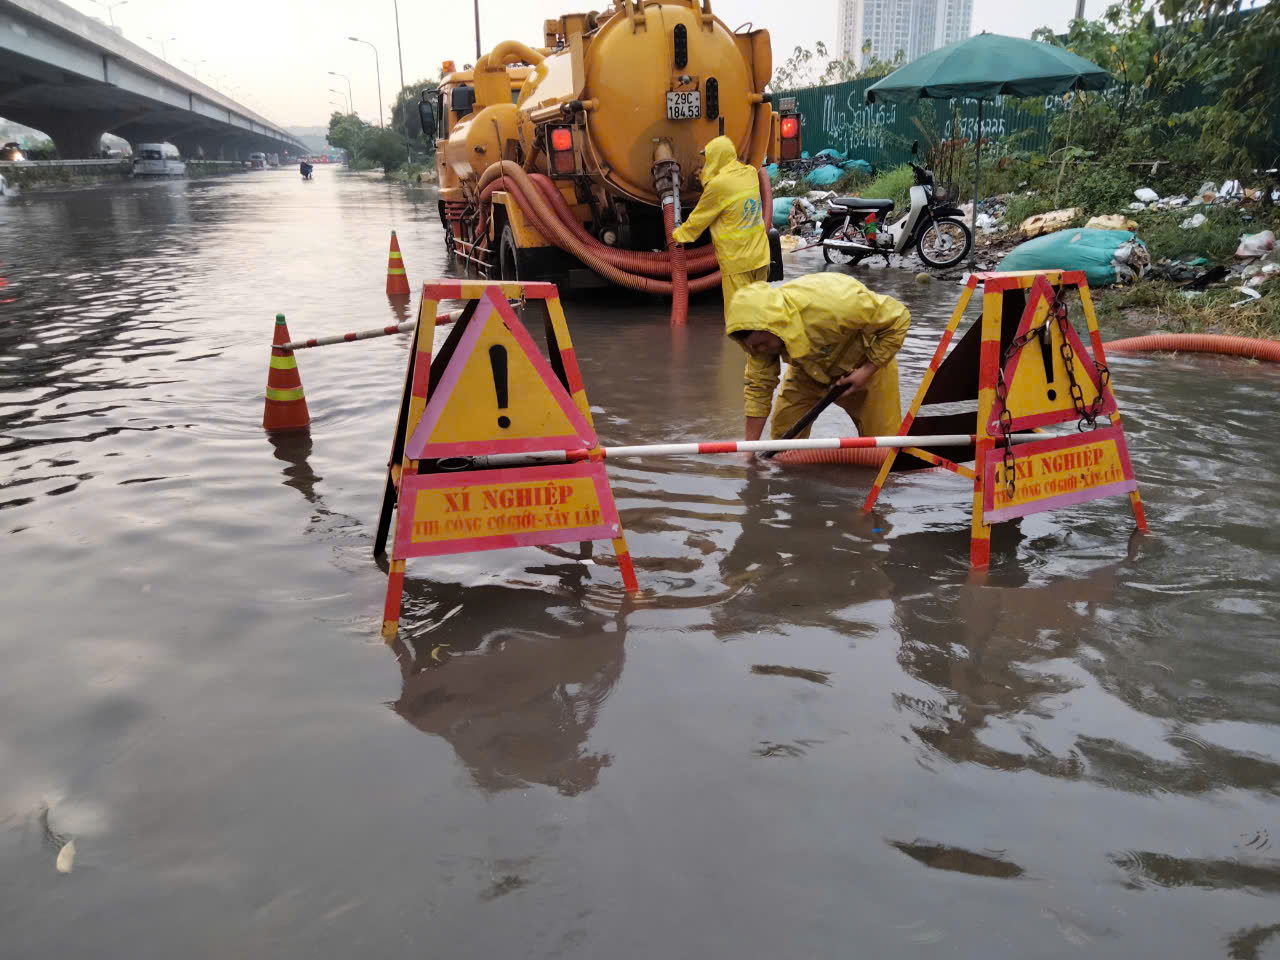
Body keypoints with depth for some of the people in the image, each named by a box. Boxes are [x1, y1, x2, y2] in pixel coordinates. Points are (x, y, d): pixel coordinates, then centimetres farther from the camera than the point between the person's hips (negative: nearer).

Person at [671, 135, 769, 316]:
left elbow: (699, 218, -4)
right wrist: (707, 179, 16)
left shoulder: (718, 185, -17)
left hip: (737, 260, -7)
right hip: (759, 255, 7)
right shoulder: (750, 173, 2)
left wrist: (679, 235, 10)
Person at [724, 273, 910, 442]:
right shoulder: (760, 333, -26)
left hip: (868, 361, -4)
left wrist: (868, 370, -29)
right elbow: (759, 386, -17)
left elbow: (897, 318, -29)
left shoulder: (833, 305, -43)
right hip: (809, 368, 4)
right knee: (783, 433, -2)